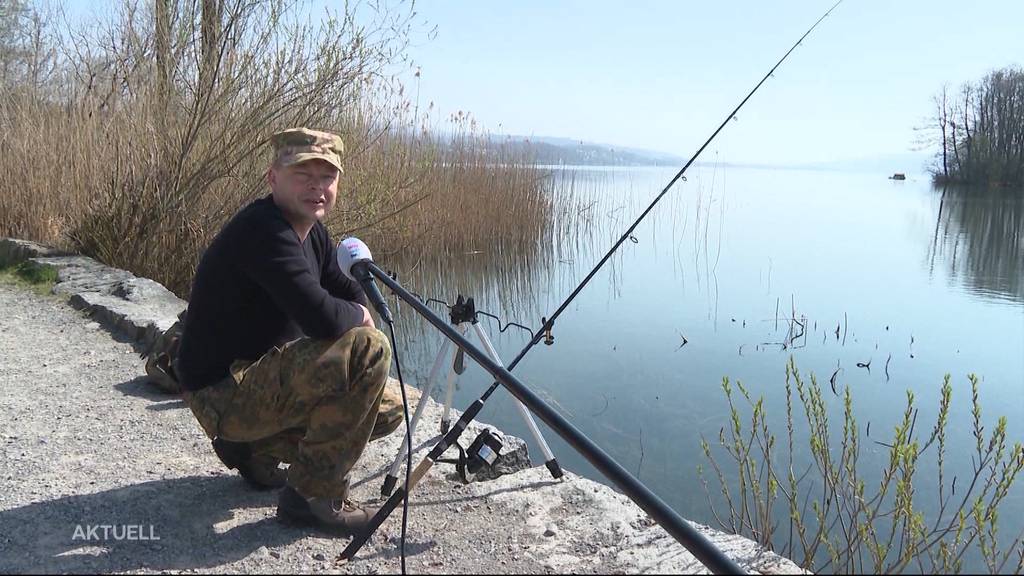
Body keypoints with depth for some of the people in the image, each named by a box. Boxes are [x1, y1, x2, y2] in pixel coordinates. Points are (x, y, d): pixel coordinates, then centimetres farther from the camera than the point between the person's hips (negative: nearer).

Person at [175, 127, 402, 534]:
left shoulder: (311, 232, 8)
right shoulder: (262, 230, -23)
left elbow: (349, 293, 17)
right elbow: (321, 317, -34)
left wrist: (355, 314, -5)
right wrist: (359, 316, -12)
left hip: (260, 375, 10)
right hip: (224, 393, -10)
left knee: (389, 409, 14)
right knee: (368, 349, -27)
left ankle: (256, 450, 17)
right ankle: (313, 496, -15)